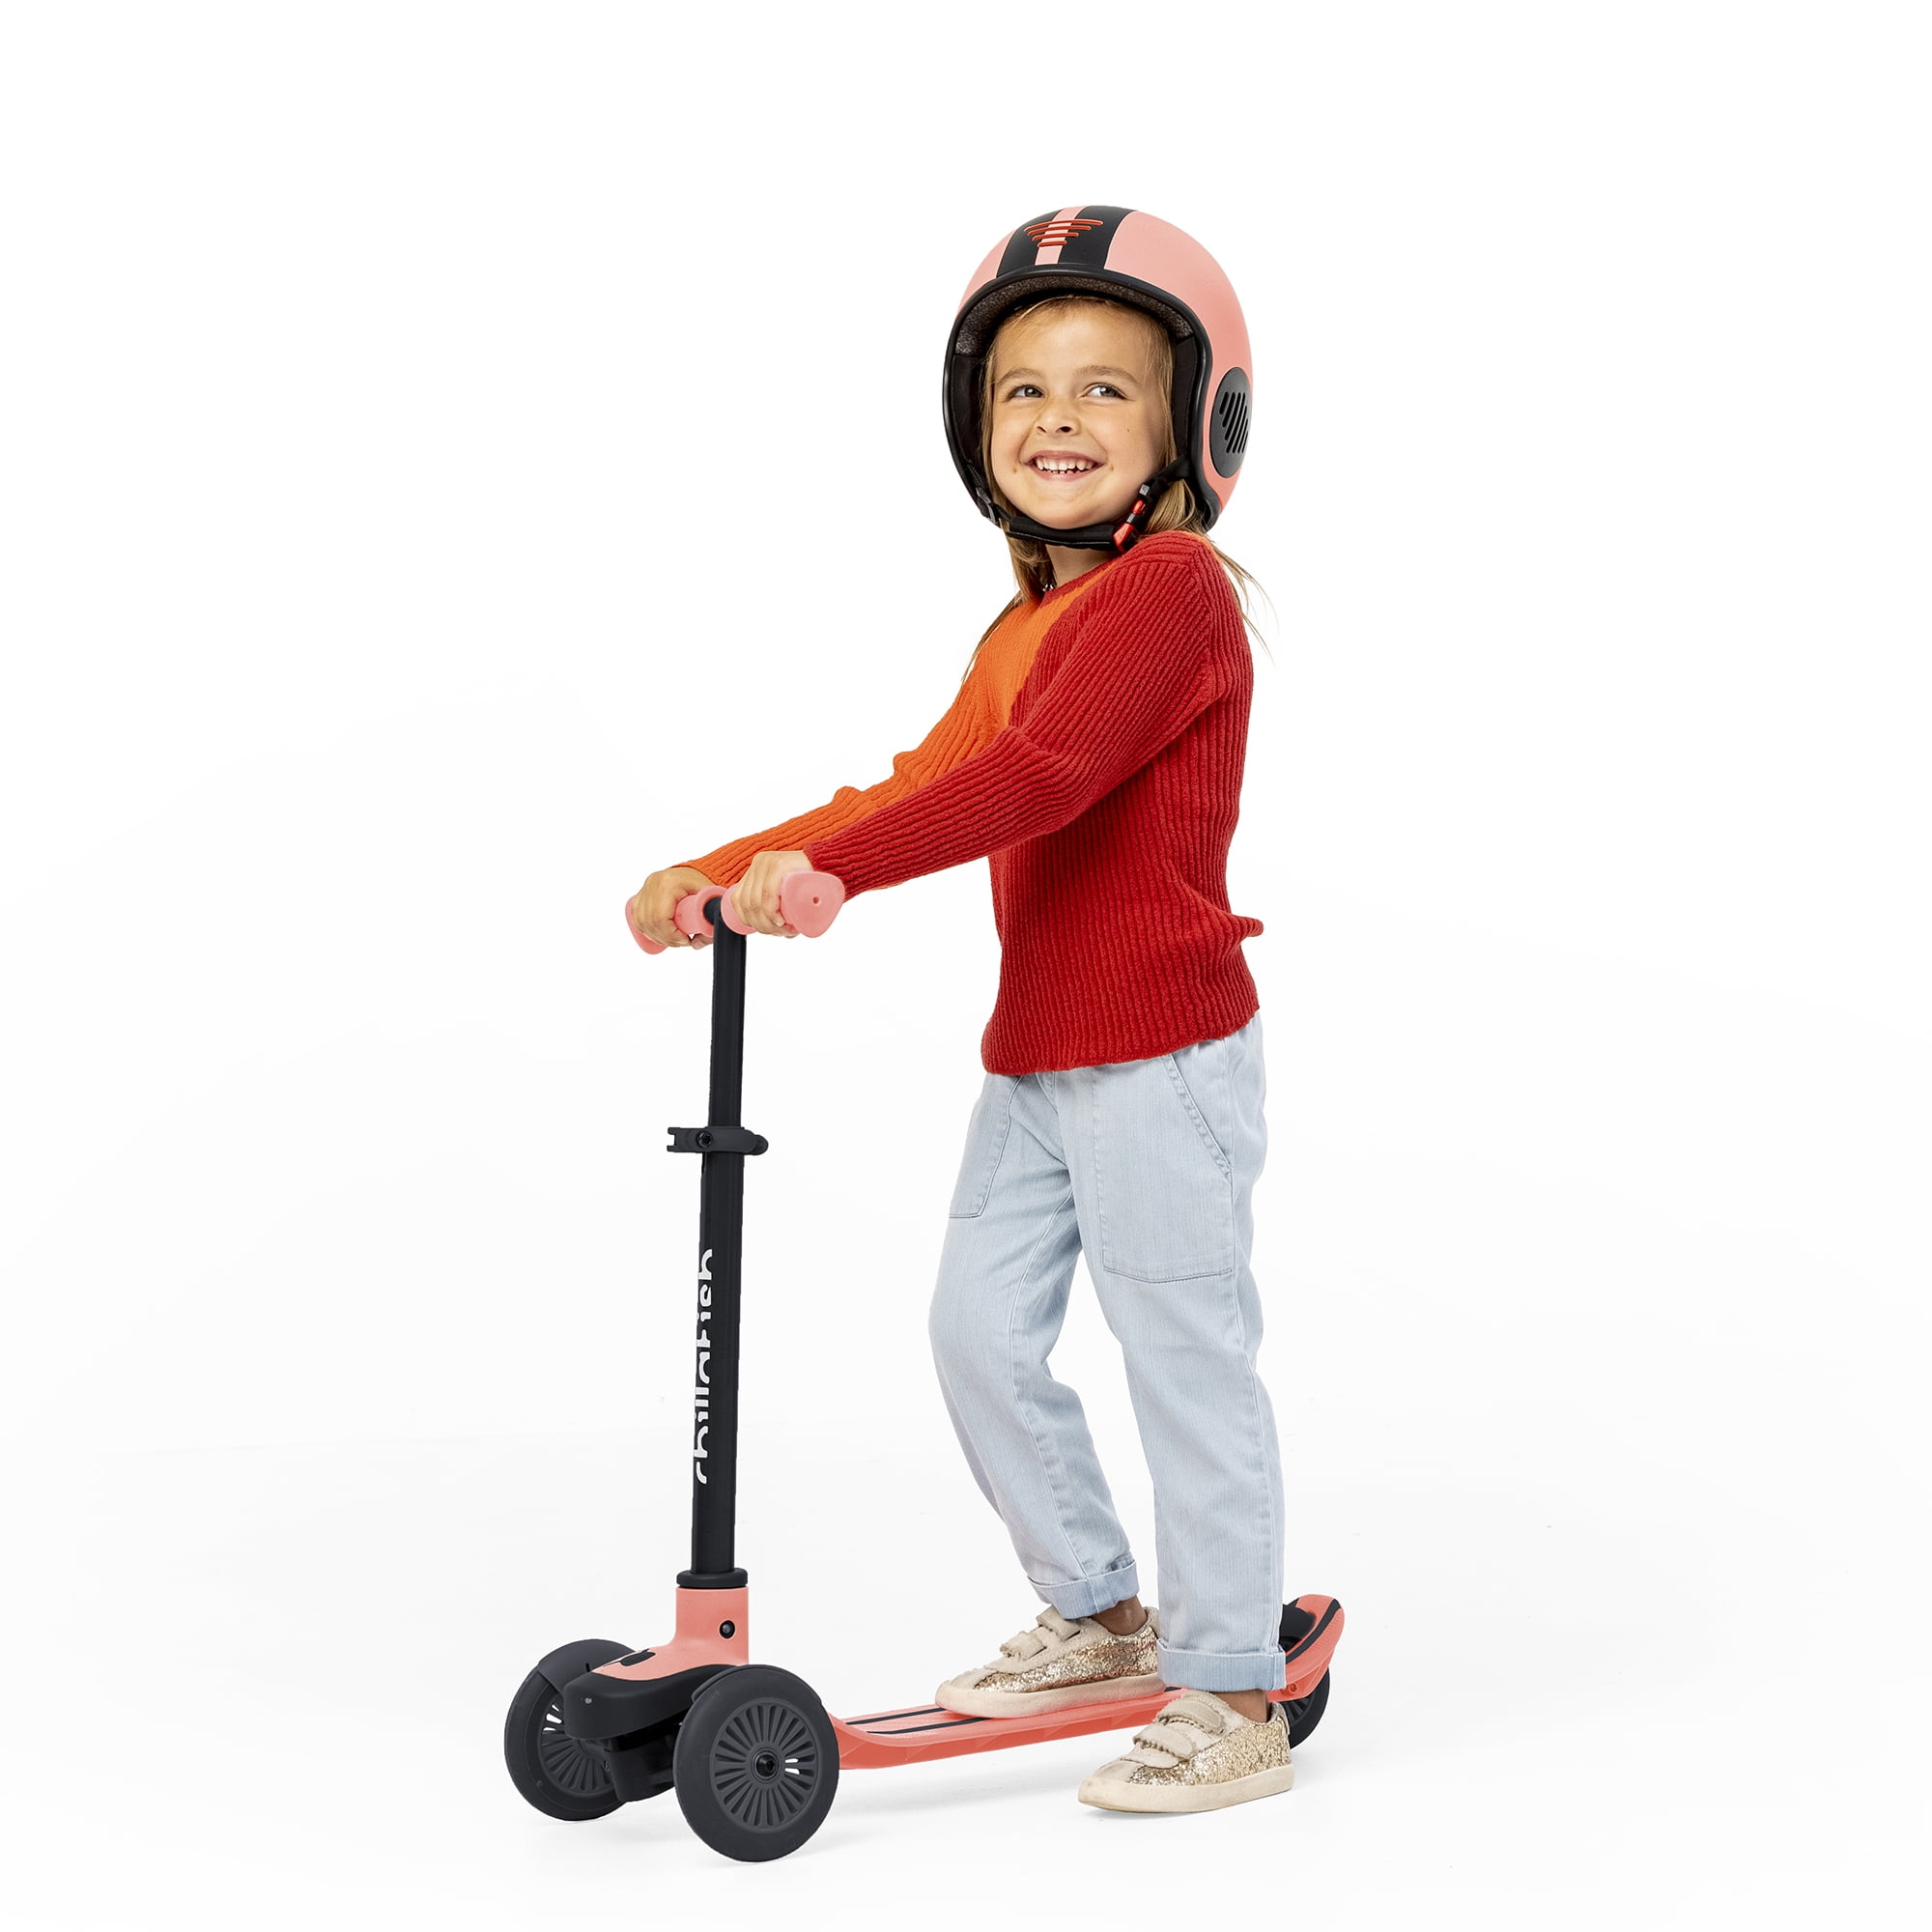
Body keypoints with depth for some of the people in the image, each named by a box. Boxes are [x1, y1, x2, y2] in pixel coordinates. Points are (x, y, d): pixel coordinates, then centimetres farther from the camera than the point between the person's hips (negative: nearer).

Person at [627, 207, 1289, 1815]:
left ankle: (1234, 1696, 10)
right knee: (980, 1331, 12)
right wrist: (729, 870, 4)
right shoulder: (1024, 628, 18)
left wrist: (829, 868, -32)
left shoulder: (1172, 588, -14)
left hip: (1161, 1053, -9)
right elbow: (929, 788, 15)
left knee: (1188, 1363, -2)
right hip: (1036, 1059, 9)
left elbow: (1043, 774, -27)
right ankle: (1100, 1615, 29)